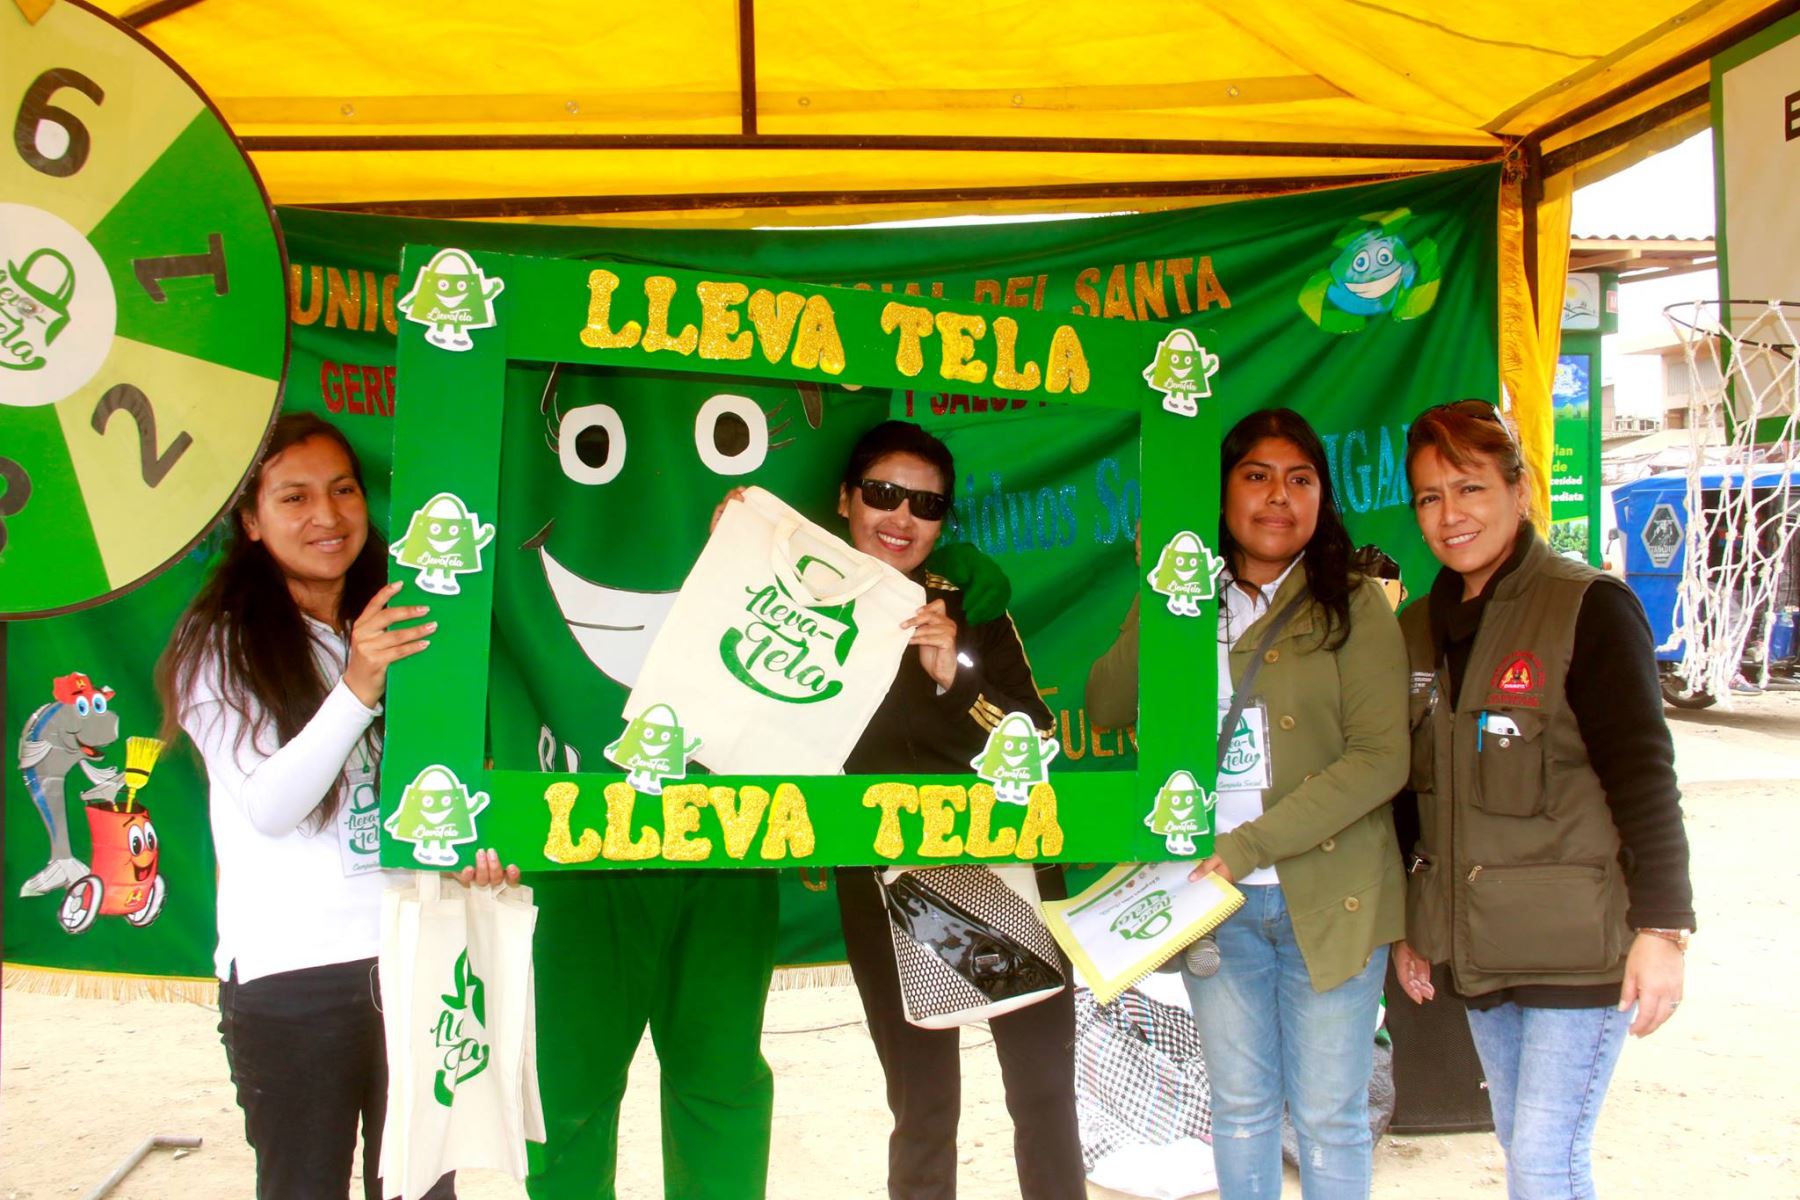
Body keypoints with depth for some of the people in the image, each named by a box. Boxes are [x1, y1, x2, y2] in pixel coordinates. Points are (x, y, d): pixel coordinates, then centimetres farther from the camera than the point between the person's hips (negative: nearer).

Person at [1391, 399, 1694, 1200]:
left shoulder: (1590, 608, -10)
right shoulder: (1419, 628, 9)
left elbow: (1643, 775, -13)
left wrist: (1662, 928, -16)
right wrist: (1411, 926, 17)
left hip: (1578, 944, -6)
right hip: (1480, 948, 6)